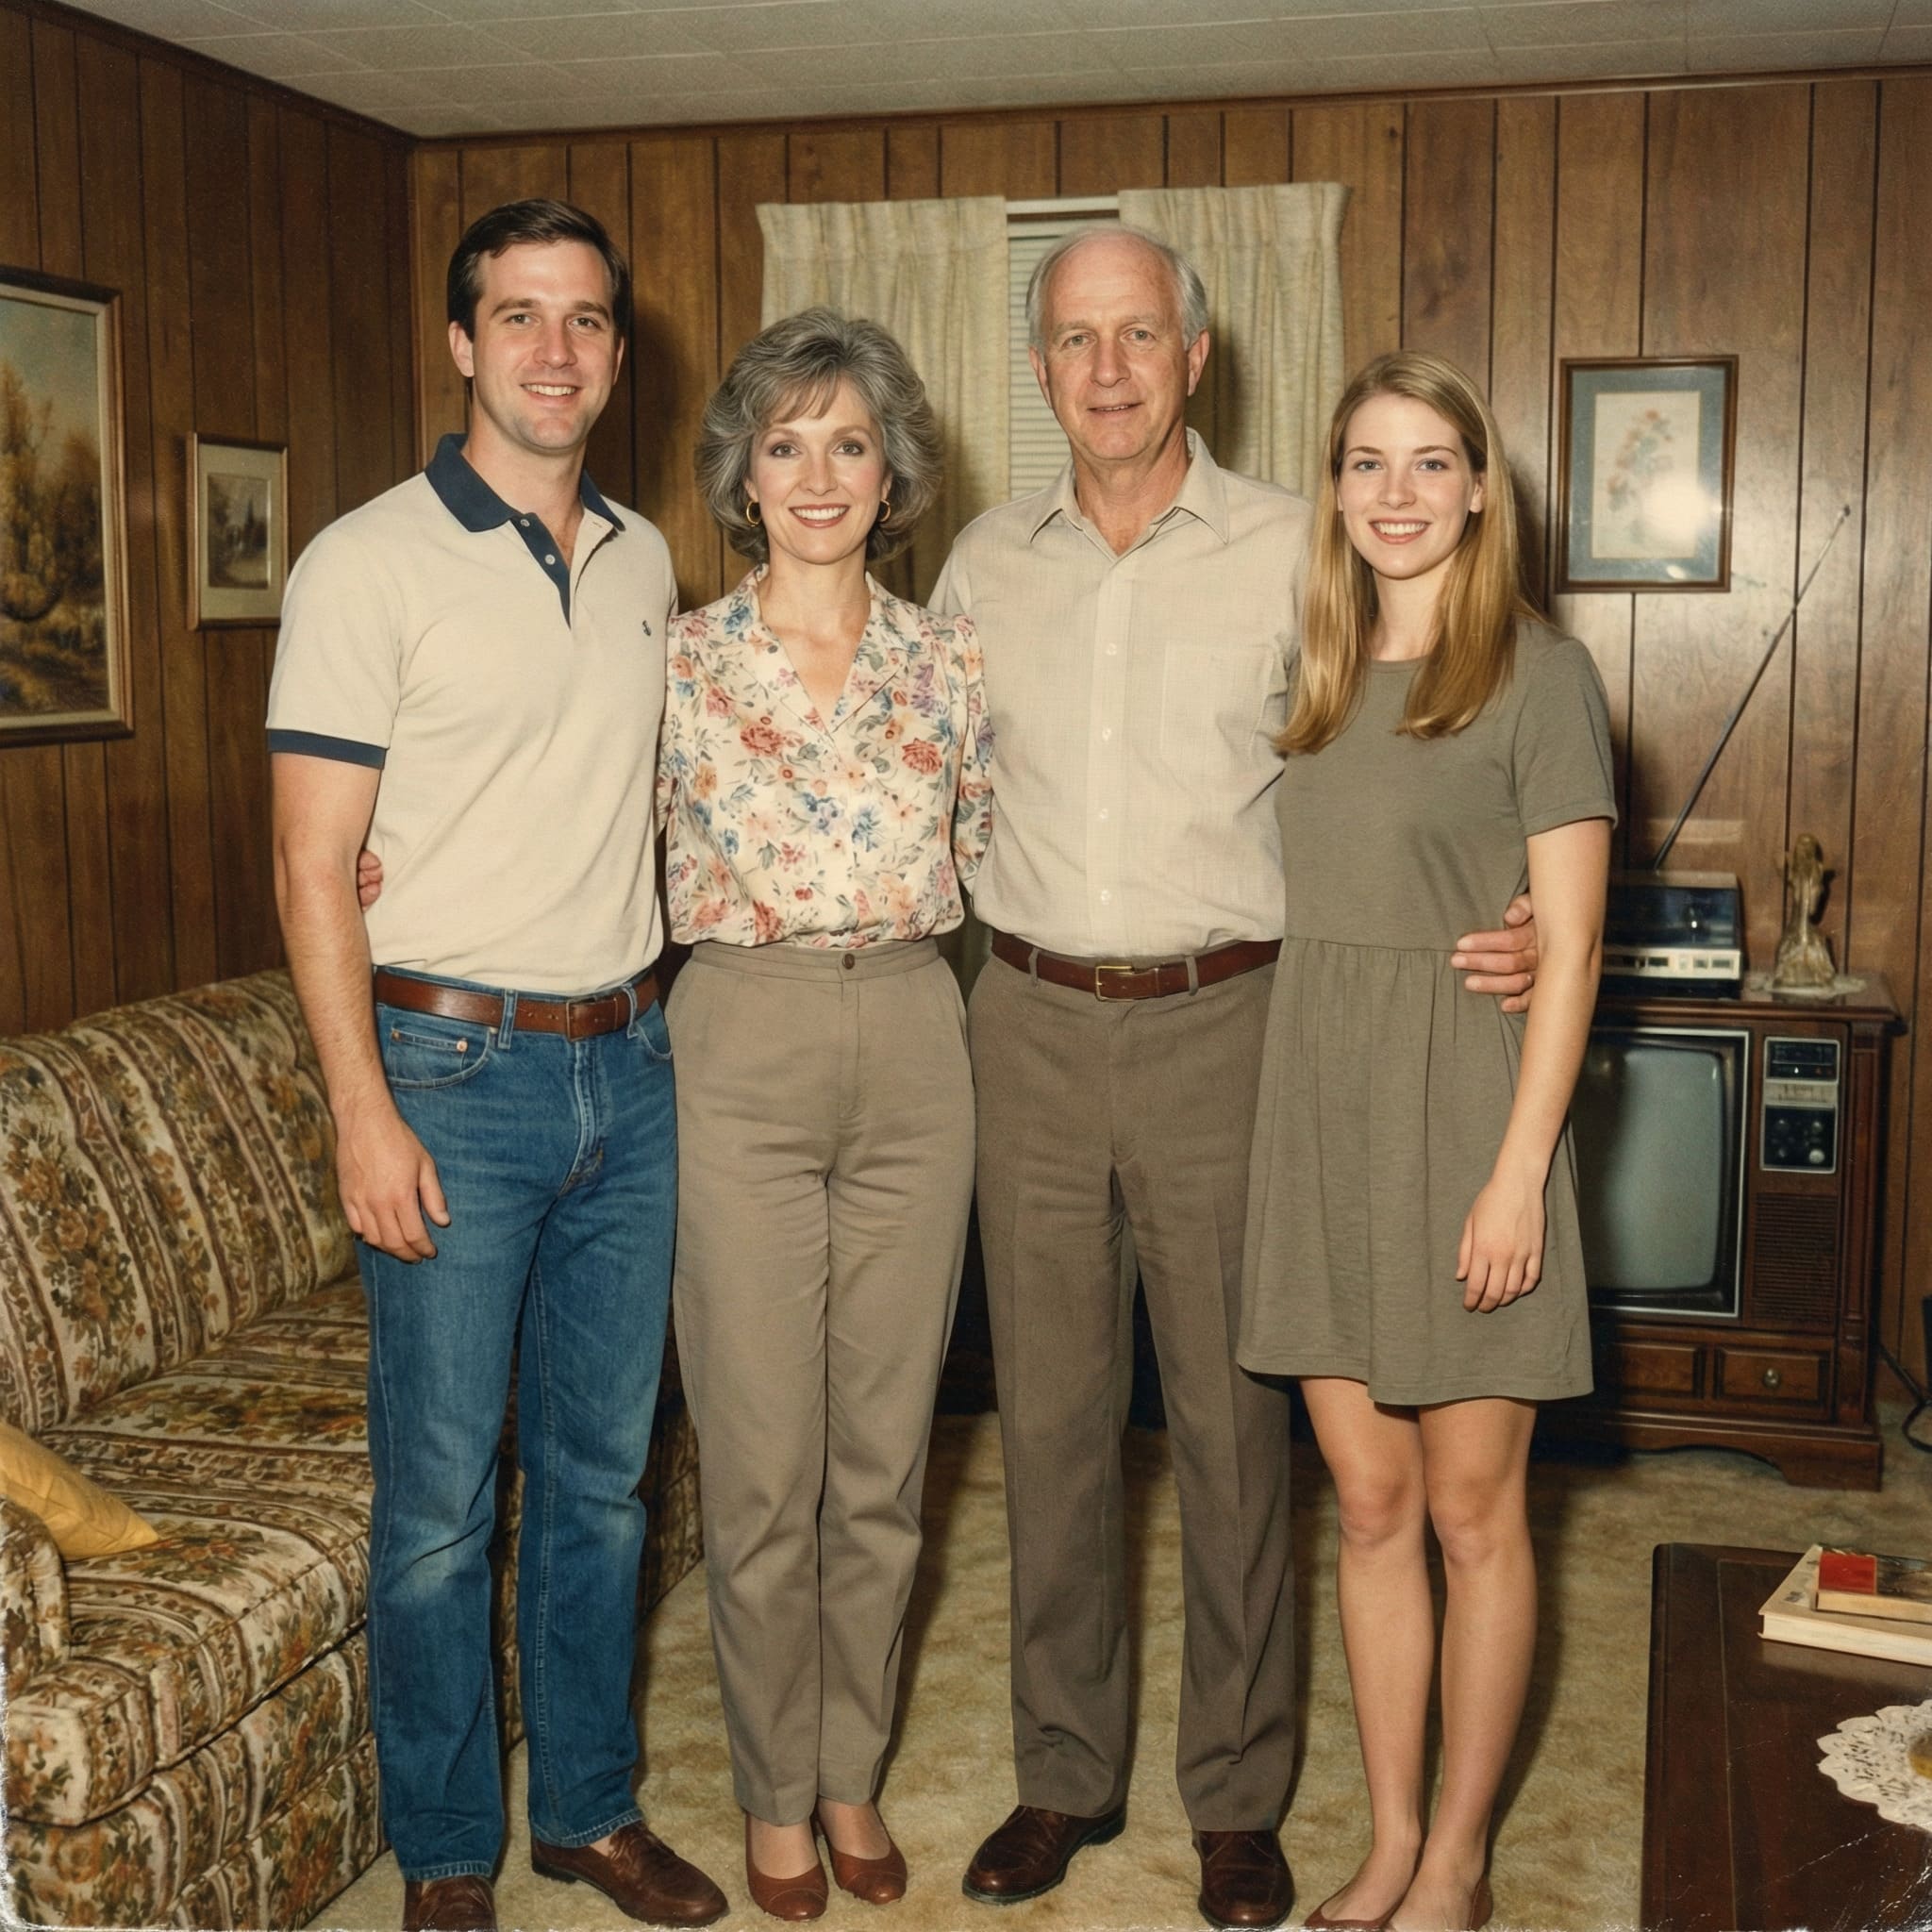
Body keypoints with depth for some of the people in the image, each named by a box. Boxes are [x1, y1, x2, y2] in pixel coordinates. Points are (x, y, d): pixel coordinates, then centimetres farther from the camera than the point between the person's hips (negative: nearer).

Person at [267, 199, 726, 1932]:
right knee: (441, 1500, 3)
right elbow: (314, 864, -10)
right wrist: (364, 1111, -15)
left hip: (629, 1070, 5)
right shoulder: (371, 564, -7)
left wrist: (657, 1013, 11)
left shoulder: (646, 562, 10)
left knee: (603, 1473, 14)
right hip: (455, 1071, -5)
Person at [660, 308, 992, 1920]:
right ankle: (774, 1794, 23)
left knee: (885, 1453, 10)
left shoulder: (948, 660, 7)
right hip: (743, 1055, -2)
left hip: (915, 1048, 2)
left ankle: (852, 1774, 29)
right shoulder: (677, 663, 2)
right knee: (762, 1464, 3)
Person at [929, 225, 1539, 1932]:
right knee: (1050, 1417, 10)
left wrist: (1506, 929, -15)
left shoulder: (1292, 554, -2)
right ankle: (1067, 1773, 27)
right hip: (1033, 1026, 3)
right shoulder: (985, 566, 8)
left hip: (1222, 1025, -3)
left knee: (1232, 1421, 5)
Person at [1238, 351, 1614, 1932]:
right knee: (1370, 1498, 11)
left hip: (1462, 1103, -5)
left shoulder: (1538, 672, -4)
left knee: (1470, 1504, 6)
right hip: (1318, 1102, 5)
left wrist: (1518, 1172, -15)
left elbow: (1567, 943, -9)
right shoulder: (1315, 675, 12)